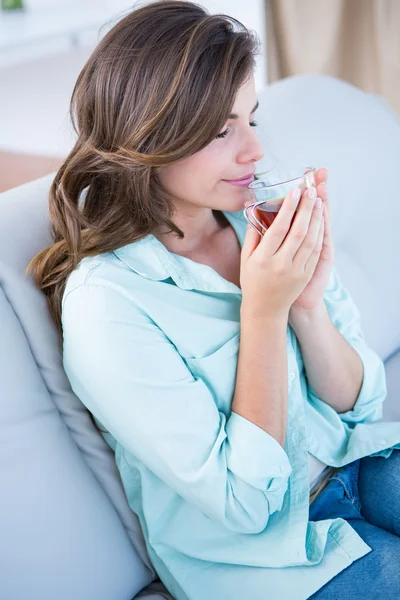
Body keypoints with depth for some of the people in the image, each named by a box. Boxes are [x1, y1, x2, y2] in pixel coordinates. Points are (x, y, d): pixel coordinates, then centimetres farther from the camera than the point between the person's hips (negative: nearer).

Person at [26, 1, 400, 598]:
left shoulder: (266, 220, -6)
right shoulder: (105, 301, -22)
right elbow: (242, 503, -19)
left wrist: (308, 302, -20)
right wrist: (264, 310, -26)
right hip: (259, 550, -5)